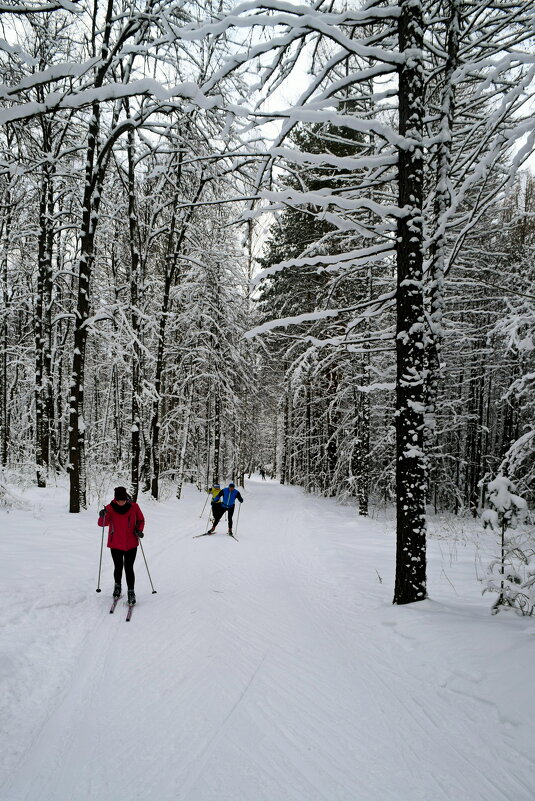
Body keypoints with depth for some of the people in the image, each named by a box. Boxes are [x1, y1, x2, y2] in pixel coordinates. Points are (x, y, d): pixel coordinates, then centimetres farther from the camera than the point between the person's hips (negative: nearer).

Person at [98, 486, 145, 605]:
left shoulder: (134, 507, -9)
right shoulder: (110, 508, -11)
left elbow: (141, 520, 6)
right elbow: (102, 523, -17)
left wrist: (139, 530, -13)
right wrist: (102, 516, -38)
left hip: (131, 544, -1)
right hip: (116, 544, 1)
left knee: (129, 568, -5)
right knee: (118, 567, 13)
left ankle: (131, 592, 7)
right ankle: (117, 586, 39)